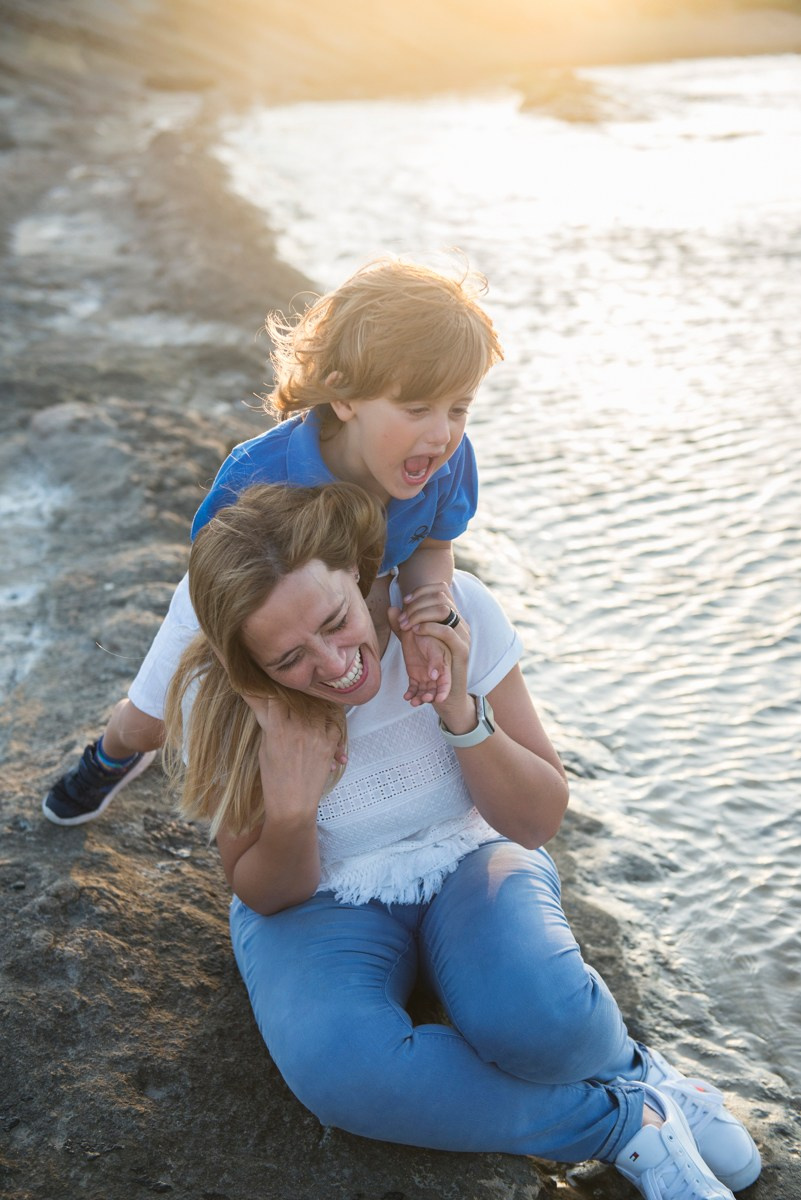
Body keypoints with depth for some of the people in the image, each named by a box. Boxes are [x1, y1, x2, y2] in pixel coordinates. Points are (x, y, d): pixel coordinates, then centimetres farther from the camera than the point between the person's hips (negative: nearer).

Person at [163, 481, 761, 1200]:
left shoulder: (457, 612, -21)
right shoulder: (218, 705, -20)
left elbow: (540, 822, -13)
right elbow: (267, 897, -8)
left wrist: (461, 711, -30)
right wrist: (290, 809, -30)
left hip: (468, 861, 0)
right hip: (320, 901, 1)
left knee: (536, 1011, -34)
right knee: (341, 1070, -32)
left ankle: (620, 1059, 3)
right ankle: (633, 1114, -13)